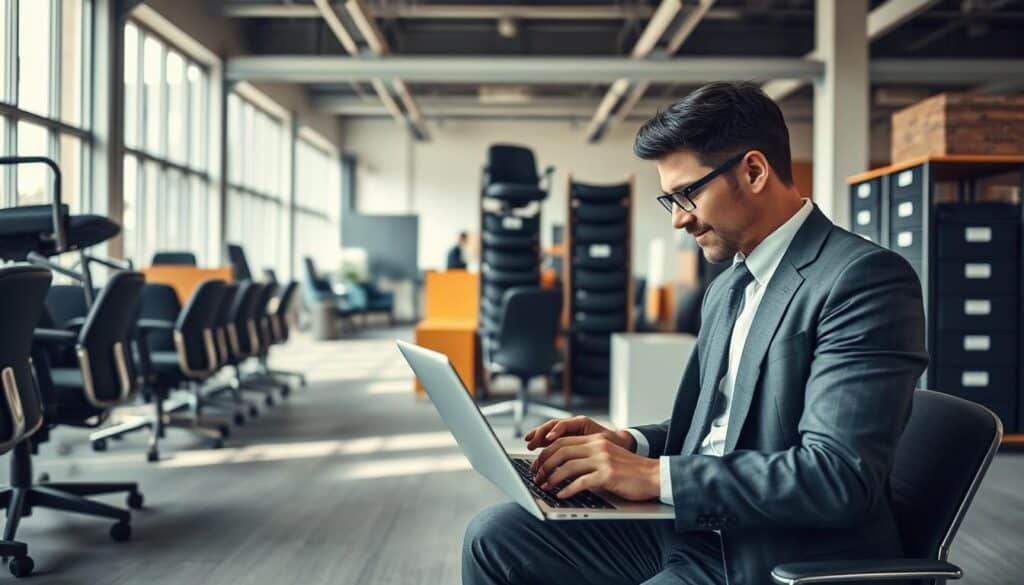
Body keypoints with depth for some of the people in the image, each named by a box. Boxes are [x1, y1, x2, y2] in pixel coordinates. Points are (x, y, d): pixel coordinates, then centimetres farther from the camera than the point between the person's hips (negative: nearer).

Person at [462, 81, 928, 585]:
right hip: (693, 526, 8)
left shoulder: (866, 279, -14)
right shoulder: (727, 289, 15)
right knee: (496, 536, -3)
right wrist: (625, 445, 1)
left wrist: (655, 475, -22)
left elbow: (840, 476, -22)